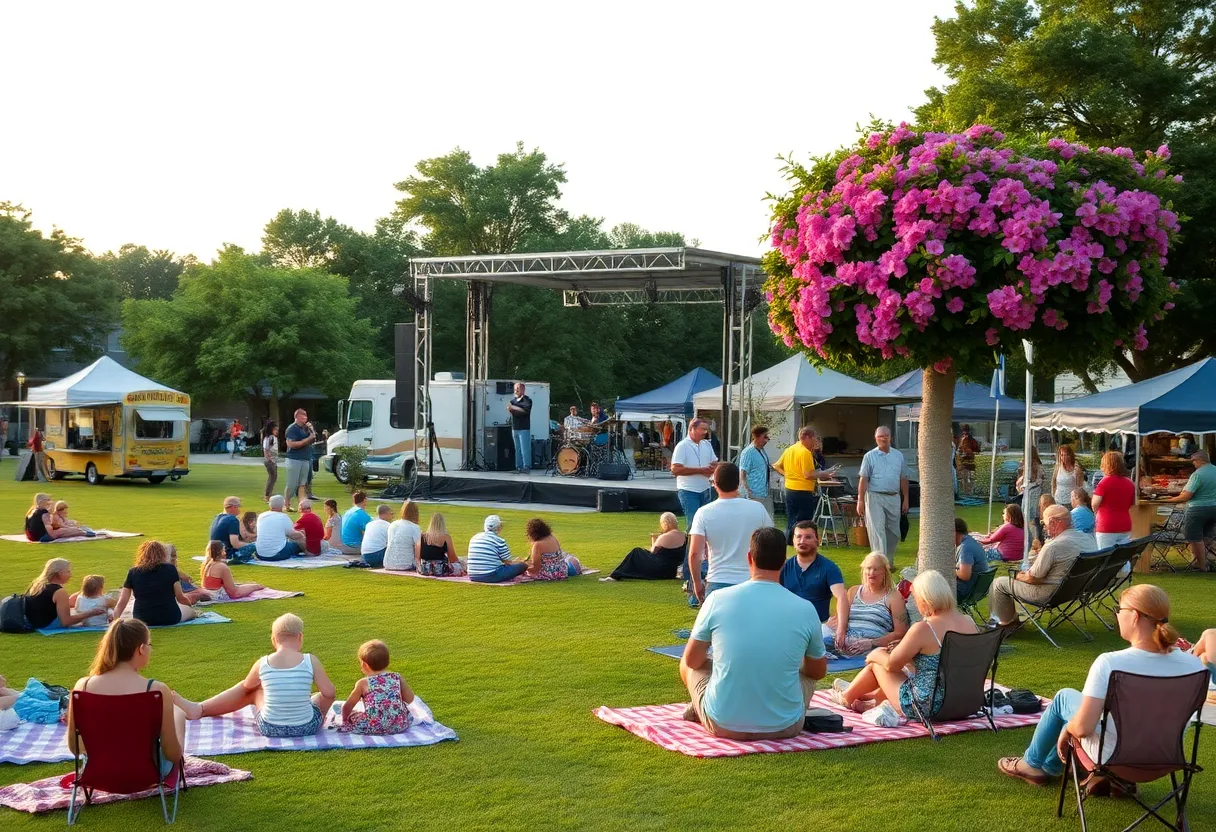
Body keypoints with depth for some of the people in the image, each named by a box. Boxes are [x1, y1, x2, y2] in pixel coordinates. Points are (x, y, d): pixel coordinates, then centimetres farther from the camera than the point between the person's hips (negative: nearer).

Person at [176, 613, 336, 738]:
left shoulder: (262, 663, -7)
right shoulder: (311, 661, -13)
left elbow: (247, 686, 13)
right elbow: (330, 693, -9)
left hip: (270, 729, 2)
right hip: (307, 728, -1)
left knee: (254, 690, 30)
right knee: (324, 695, 29)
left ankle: (199, 709, 35)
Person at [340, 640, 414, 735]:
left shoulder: (363, 683, 1)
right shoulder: (397, 678, 7)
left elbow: (347, 706, 12)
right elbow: (410, 699, 16)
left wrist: (345, 719, 31)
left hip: (374, 727, -2)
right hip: (400, 726, 2)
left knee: (352, 715, 21)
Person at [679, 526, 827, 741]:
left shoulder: (717, 600, -10)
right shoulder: (805, 610, -8)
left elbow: (692, 659, 4)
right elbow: (819, 671, 9)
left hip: (724, 725, 0)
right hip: (784, 728, 1)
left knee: (688, 665, 27)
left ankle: (699, 711, 43)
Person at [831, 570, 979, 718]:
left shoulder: (923, 629, -21)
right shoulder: (969, 622, -1)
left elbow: (891, 664, -9)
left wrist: (876, 655, 13)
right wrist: (903, 648, 20)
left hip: (926, 708, -6)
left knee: (876, 663, 17)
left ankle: (847, 696, 43)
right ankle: (875, 698, 51)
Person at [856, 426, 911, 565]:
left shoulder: (898, 456, 10)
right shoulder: (870, 456, 0)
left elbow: (904, 479, 13)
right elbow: (863, 480, -3)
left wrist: (905, 499, 10)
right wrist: (860, 501, -9)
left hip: (894, 498, 4)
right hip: (875, 498, -4)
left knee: (893, 533, 9)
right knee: (877, 531, -9)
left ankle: (889, 561, 23)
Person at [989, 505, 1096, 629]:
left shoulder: (1053, 546, -27)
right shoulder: (1089, 539, -2)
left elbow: (1032, 578, -20)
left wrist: (1018, 576, 2)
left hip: (1051, 594, -9)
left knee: (998, 583, 4)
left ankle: (1007, 622, 21)